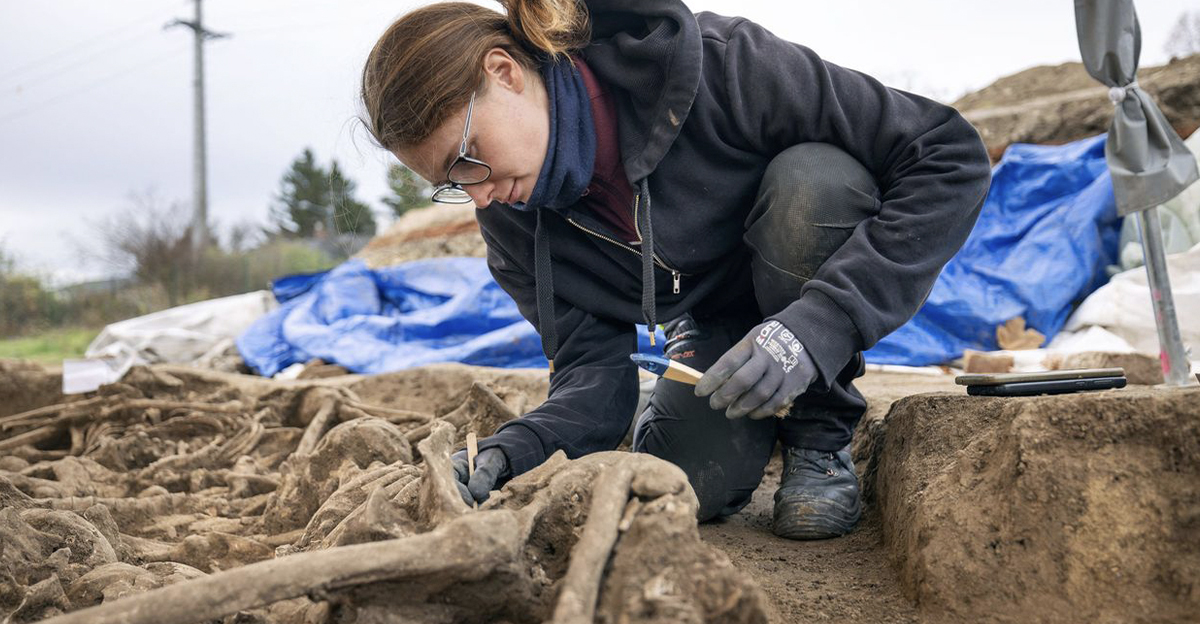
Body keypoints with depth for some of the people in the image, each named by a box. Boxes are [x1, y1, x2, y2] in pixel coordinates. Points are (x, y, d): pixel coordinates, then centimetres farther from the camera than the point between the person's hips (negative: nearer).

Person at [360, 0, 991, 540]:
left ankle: (820, 437, -12)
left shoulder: (715, 65, -34)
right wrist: (514, 450, -39)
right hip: (713, 321, 3)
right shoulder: (515, 219, -16)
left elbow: (951, 155, -32)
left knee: (813, 178, -35)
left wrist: (819, 322, -42)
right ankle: (755, 421, 15)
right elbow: (593, 369, -17)